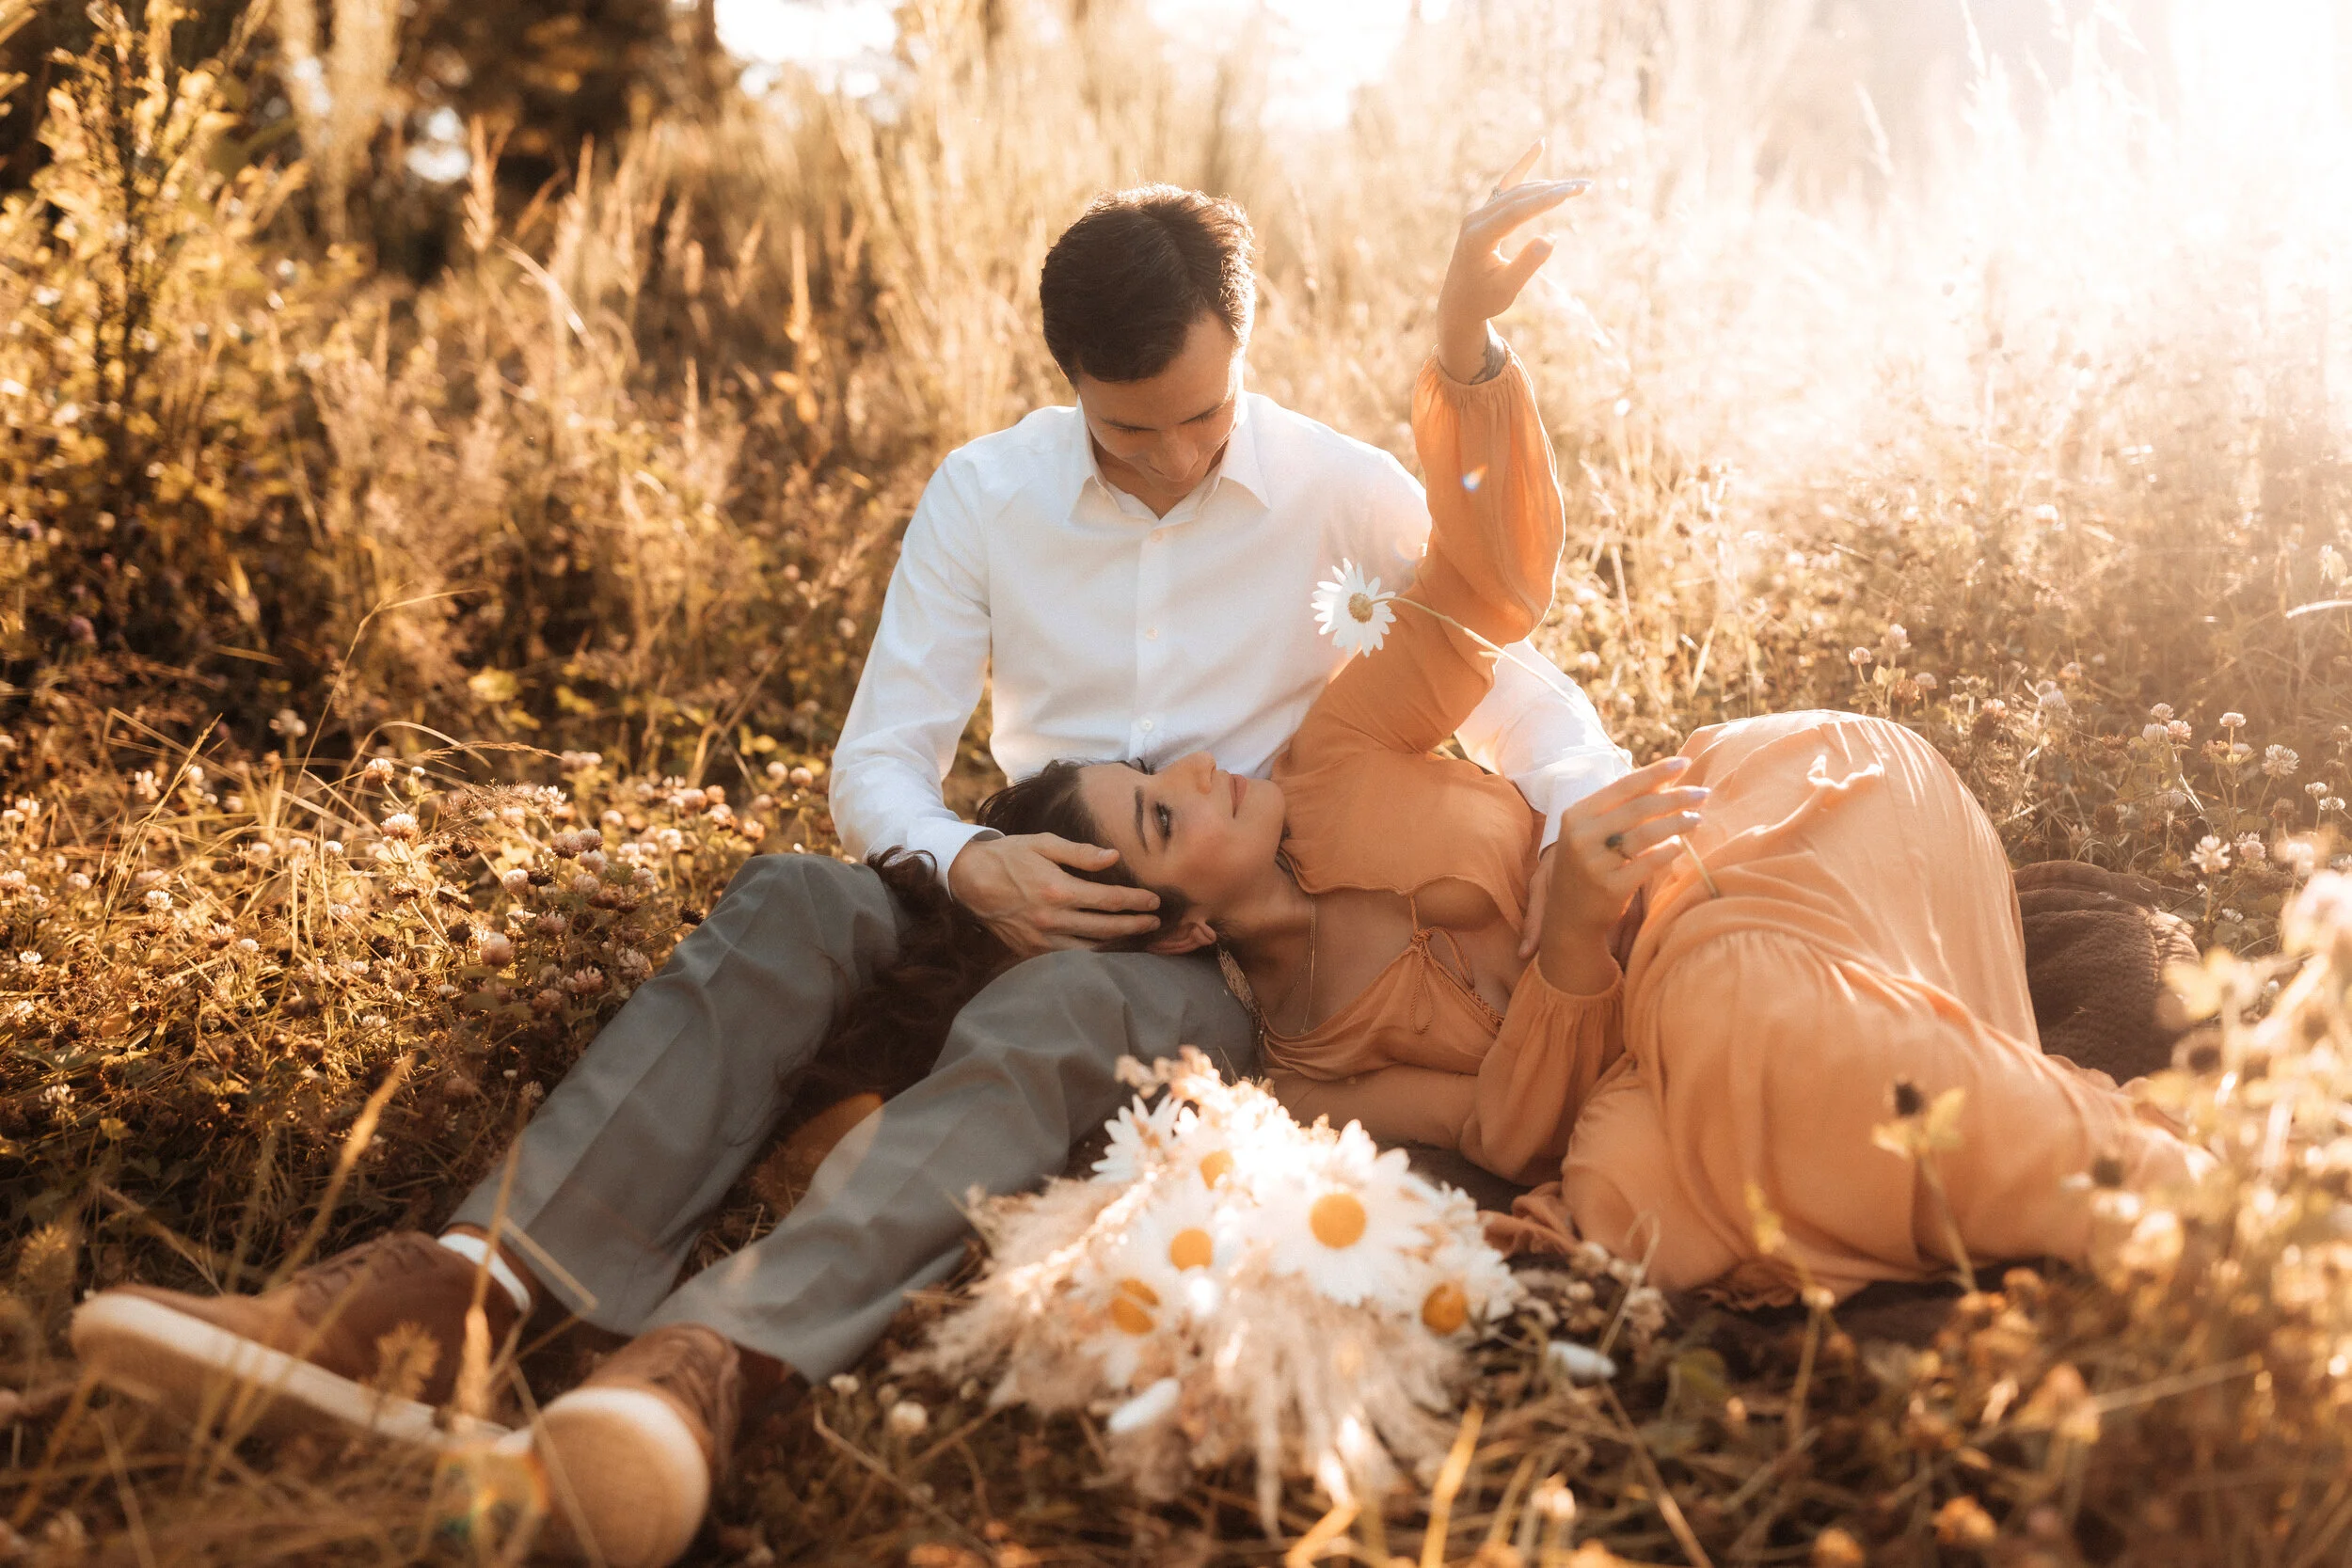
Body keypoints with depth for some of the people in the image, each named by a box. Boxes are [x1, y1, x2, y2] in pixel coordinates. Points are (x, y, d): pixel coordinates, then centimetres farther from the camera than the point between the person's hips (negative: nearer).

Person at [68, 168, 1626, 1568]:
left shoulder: (1352, 499, -2)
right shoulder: (986, 494, 3)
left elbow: (1519, 690, 2)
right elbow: (881, 758, 1)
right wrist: (968, 867, -21)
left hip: (1234, 959, -3)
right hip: (1028, 900, 3)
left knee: (1054, 1010, -39)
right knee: (795, 903, -28)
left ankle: (713, 1359, -61)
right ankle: (464, 1286, -45)